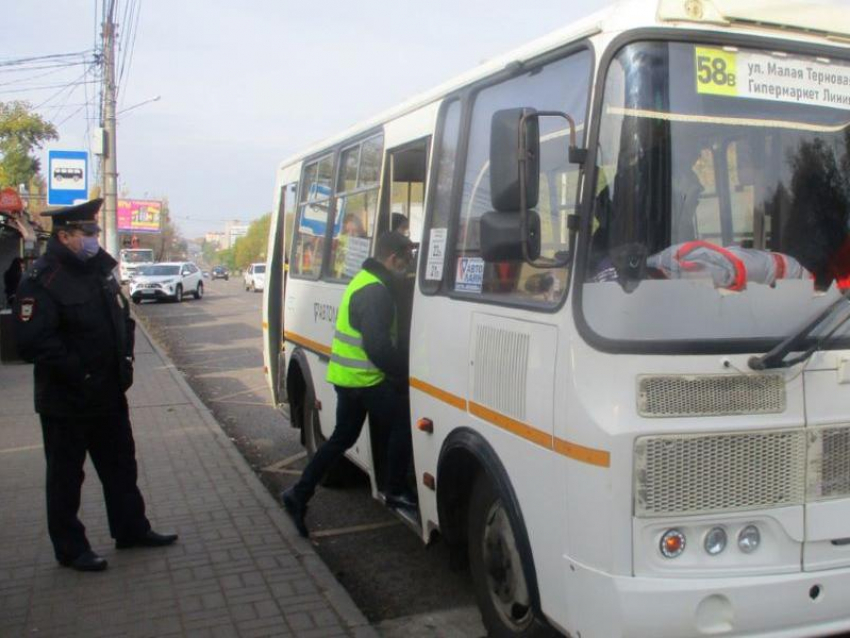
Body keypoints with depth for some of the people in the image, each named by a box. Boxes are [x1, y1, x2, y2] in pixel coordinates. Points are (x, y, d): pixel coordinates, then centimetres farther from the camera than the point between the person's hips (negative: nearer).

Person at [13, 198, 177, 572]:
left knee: (121, 465, 17)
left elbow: (122, 318, 20)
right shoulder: (42, 280, -17)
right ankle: (70, 549, 21)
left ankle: (131, 530, 32)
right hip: (66, 402, -8)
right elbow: (33, 342, -25)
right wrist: (76, 373, -21)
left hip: (109, 395, 8)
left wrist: (124, 359, 8)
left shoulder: (100, 269, 8)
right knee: (66, 477, 8)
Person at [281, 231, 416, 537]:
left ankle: (299, 494, 16)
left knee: (342, 438, 17)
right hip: (365, 380, -10)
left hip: (346, 377, 10)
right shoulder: (376, 292, -19)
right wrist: (404, 371, -15)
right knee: (402, 425, 5)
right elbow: (378, 347, -26)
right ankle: (396, 492, 16)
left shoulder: (363, 281, 15)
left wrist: (399, 366, 16)